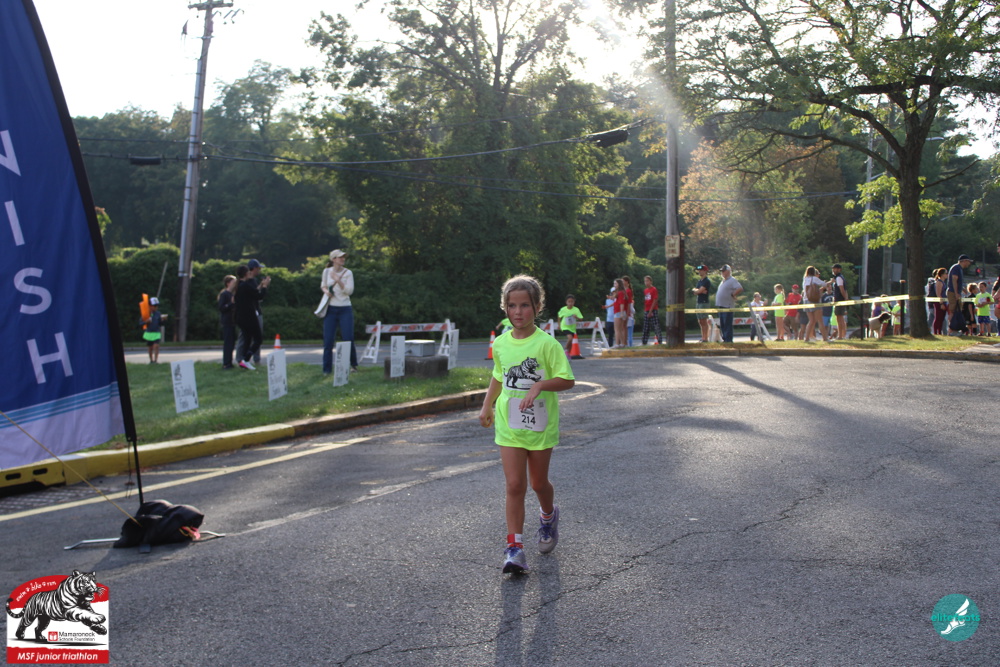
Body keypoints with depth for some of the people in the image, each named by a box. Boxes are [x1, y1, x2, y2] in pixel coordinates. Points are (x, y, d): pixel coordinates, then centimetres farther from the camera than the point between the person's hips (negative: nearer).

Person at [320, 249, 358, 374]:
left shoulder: (348, 273, -1)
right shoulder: (326, 271, 4)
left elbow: (350, 291, -9)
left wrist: (338, 280, -20)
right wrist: (326, 290, -2)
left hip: (345, 309, -1)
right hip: (330, 309, 1)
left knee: (348, 339, -4)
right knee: (328, 340, -2)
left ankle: (353, 365, 17)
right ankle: (327, 369, 7)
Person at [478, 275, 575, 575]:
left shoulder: (547, 343, -12)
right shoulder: (500, 344, 2)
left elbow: (567, 380, -12)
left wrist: (539, 385, -25)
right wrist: (487, 406, 12)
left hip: (541, 425, -2)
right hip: (509, 425, 2)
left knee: (538, 483, 13)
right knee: (514, 485, -6)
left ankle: (549, 516, 45)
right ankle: (514, 546, -3)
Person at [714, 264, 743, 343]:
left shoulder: (732, 280, -9)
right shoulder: (723, 281, 19)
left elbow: (740, 289, -21)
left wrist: (733, 295, -13)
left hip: (727, 306, -9)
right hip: (720, 305, 9)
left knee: (727, 324, -7)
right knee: (722, 324, 11)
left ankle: (728, 339, -5)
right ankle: (724, 338, 16)